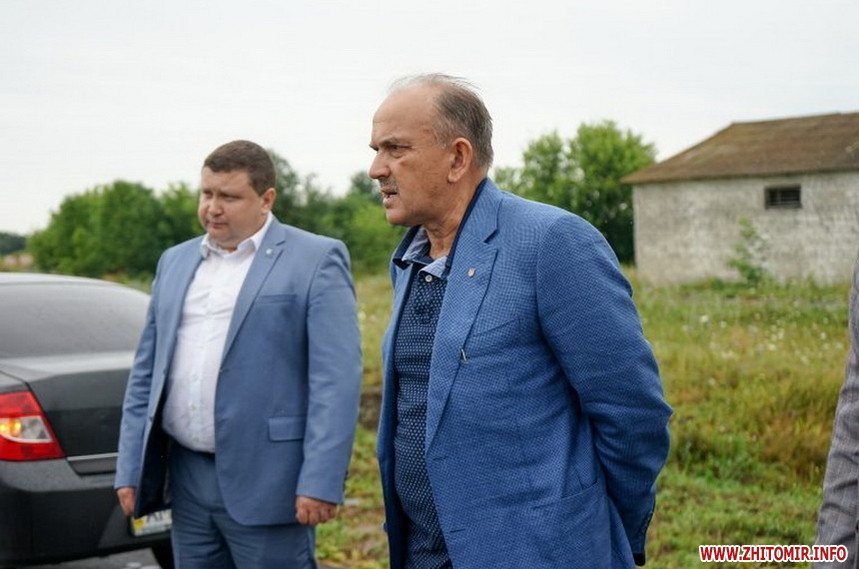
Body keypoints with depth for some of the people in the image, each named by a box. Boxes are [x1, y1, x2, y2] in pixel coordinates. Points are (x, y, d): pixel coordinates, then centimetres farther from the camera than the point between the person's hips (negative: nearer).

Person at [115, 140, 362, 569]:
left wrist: (319, 482, -16)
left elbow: (336, 378, -11)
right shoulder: (175, 262, 14)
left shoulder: (316, 260, -5)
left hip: (265, 484, -5)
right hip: (187, 477, 6)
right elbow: (146, 372, 15)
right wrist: (130, 469, 11)